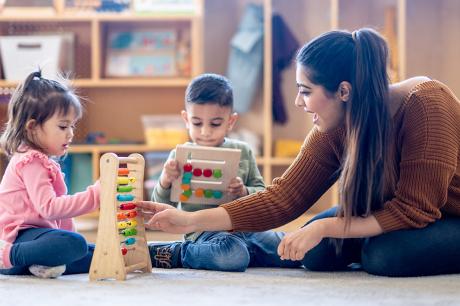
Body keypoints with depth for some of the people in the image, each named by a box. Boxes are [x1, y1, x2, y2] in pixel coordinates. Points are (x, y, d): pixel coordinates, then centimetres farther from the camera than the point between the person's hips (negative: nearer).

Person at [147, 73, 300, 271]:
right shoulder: (180, 156, 1)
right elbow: (163, 208, 1)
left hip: (245, 228, 5)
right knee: (235, 257, -37)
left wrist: (244, 192, -11)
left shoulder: (243, 152, 9)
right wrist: (165, 182, -20)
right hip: (203, 231, -5)